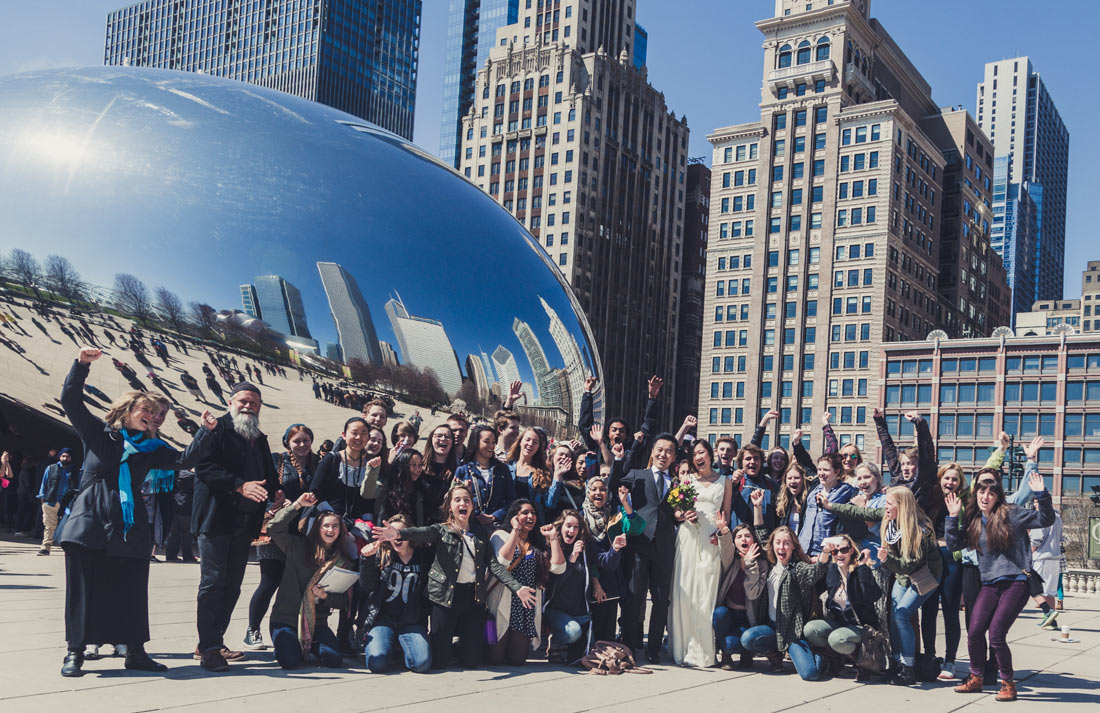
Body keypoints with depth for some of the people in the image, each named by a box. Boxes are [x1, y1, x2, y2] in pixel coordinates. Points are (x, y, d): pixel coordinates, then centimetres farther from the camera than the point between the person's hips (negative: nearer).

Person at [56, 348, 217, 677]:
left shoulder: (152, 448, 13)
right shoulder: (97, 431, 7)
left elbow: (184, 459, 2)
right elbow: (70, 400, -2)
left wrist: (206, 432, -11)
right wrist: (82, 365, -14)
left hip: (129, 527, 3)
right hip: (89, 522, -3)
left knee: (132, 590, 5)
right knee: (82, 587, 0)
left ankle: (135, 651, 14)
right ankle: (75, 651, 11)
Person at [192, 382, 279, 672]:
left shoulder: (260, 439, 20)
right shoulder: (217, 430, -2)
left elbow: (269, 477, 24)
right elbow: (204, 466, -15)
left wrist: (275, 492, 2)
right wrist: (240, 485, -23)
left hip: (245, 523, 7)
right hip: (216, 519, -7)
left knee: (231, 586, 10)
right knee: (213, 582, -8)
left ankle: (212, 643, 19)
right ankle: (208, 648, -4)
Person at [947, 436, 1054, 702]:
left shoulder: (1011, 515, -3)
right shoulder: (973, 521, 10)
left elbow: (1046, 520, -7)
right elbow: (954, 544, 10)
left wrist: (1041, 494, -22)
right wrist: (953, 517, 0)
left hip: (1016, 582, -5)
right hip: (990, 583, 5)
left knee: (996, 635, -12)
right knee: (974, 632, -4)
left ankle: (1008, 683, 6)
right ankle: (976, 678, 16)